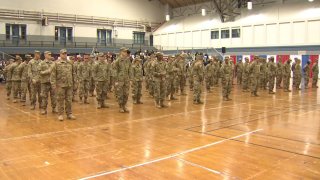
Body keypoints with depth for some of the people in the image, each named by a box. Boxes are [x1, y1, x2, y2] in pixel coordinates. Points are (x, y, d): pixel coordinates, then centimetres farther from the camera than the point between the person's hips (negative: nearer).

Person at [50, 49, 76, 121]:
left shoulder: (70, 63, 10)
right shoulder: (56, 63, -4)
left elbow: (72, 74, 15)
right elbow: (53, 75, -6)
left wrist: (73, 83, 12)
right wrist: (54, 85, -11)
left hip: (69, 85, 4)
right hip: (60, 85, -4)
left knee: (69, 100, 8)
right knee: (60, 100, 3)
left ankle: (69, 114, 17)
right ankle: (60, 114, 12)